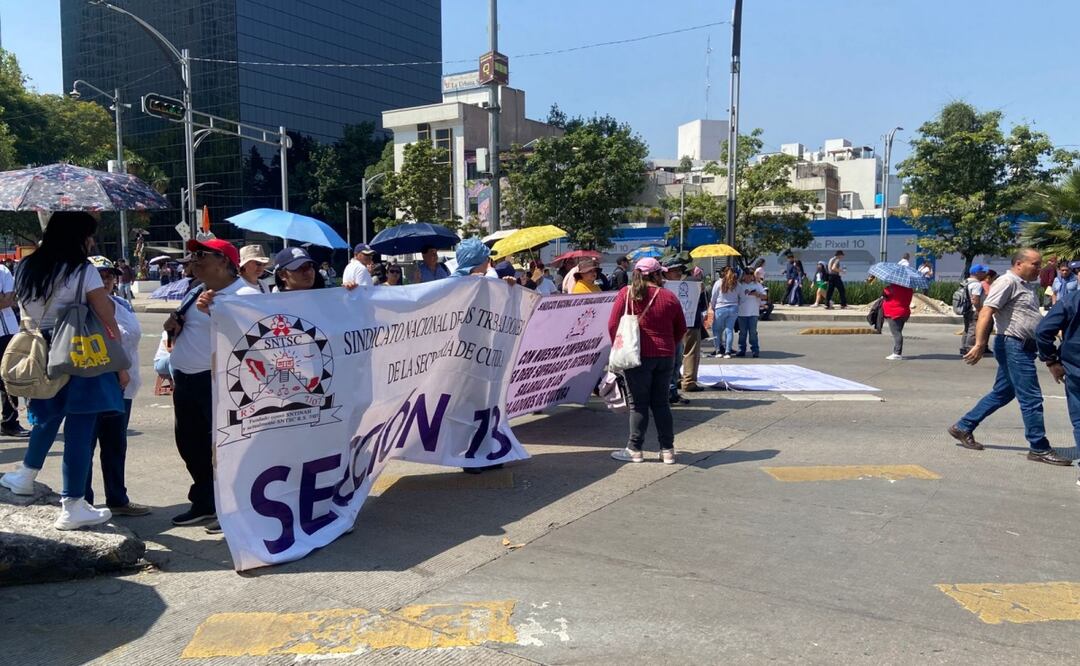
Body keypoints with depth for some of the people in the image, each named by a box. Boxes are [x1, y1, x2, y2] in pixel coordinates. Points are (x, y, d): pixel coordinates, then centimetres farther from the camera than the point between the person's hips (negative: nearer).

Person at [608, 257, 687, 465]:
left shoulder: (627, 293, -5)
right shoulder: (669, 297, 3)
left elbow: (613, 325, -7)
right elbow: (681, 329, 9)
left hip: (638, 355, -3)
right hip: (665, 356, 3)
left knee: (639, 404, 3)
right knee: (661, 402, 11)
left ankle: (634, 450, 7)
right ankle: (667, 450, 14)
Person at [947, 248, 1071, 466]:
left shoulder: (1026, 285, 18)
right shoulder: (1007, 282, -12)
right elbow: (986, 312, -20)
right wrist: (979, 344, -27)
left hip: (1022, 347, 10)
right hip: (1014, 345, -10)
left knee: (1002, 394, 15)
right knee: (1031, 398, -5)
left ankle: (963, 428, 22)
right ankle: (1039, 448, 4)